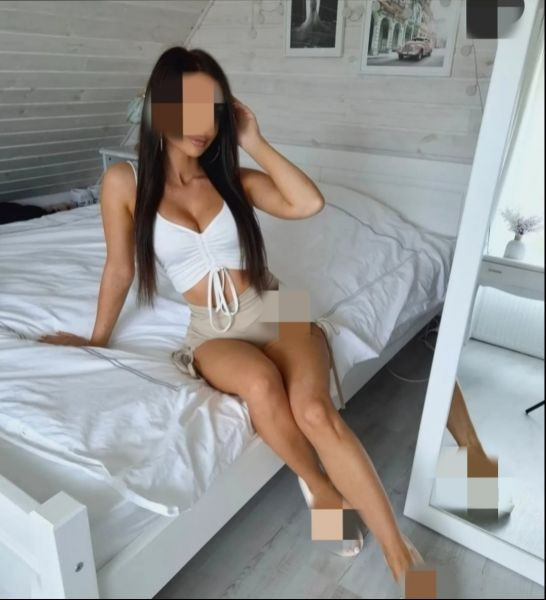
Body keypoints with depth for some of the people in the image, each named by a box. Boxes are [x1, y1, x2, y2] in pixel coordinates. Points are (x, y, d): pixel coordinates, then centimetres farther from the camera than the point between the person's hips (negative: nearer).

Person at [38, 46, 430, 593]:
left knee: (314, 409, -27)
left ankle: (401, 556, -19)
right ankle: (321, 489, -7)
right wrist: (97, 339, 17)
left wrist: (254, 142, -2)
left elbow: (309, 204, -6)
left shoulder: (231, 177, 7)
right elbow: (119, 269, 10)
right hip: (213, 331, -1)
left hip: (274, 309, 2)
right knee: (262, 385, -36)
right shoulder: (125, 182, 1)